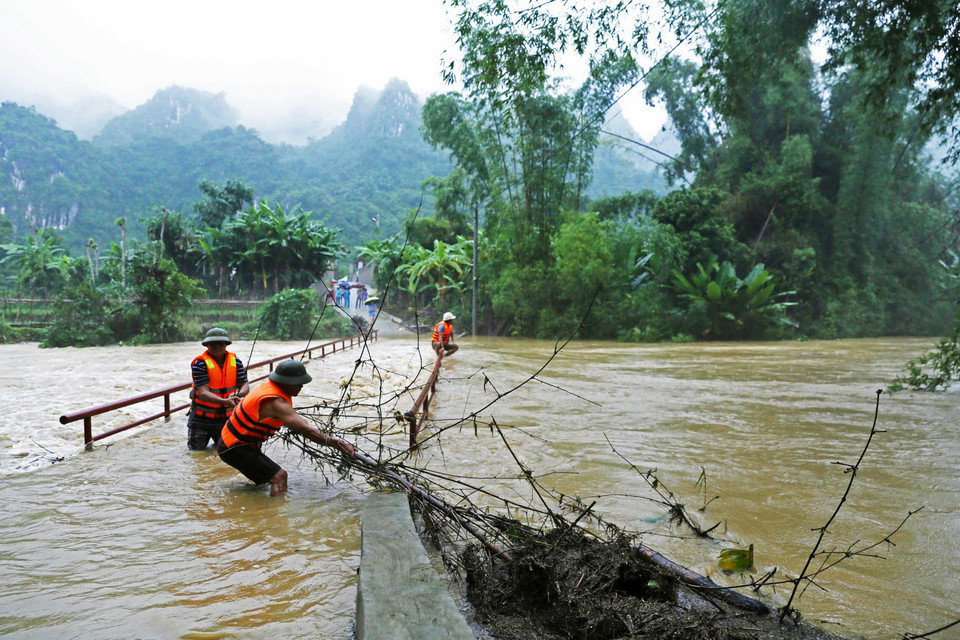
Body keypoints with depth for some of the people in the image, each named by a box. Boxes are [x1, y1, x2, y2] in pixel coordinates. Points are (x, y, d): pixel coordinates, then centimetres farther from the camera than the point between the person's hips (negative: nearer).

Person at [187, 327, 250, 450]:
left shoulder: (235, 361, -1)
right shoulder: (199, 363, -14)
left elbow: (245, 386, -4)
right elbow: (203, 393, -23)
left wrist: (237, 395, -27)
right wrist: (225, 401, -38)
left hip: (225, 418, 3)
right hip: (201, 418, -3)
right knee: (196, 451, 4)